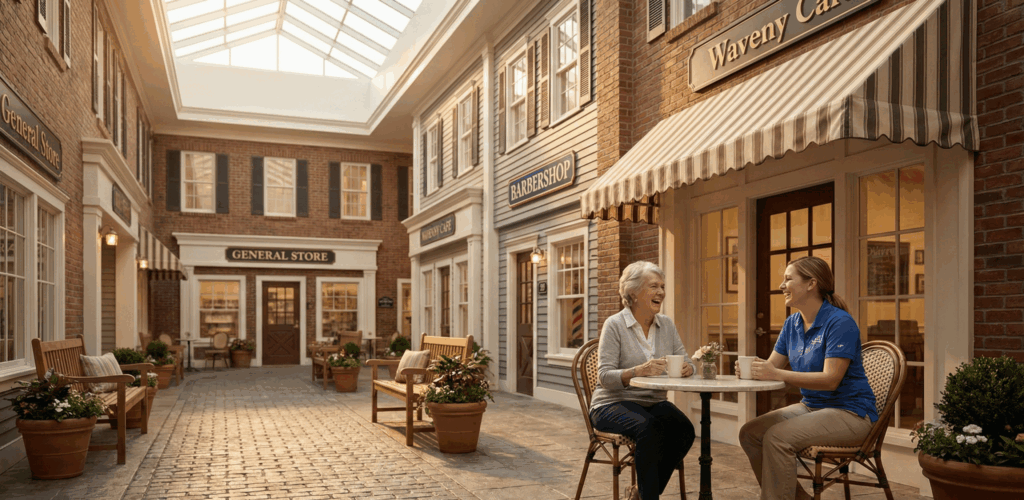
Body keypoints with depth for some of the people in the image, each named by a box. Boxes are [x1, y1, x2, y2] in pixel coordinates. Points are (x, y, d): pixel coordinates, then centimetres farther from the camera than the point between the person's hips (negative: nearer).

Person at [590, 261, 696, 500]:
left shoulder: (666, 324, 8)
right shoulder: (615, 325, -9)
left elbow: (686, 362, 6)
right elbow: (605, 376, -15)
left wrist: (687, 368, -19)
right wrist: (638, 371, -32)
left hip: (654, 403, 6)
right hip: (613, 404, -5)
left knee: (685, 430, -23)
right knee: (650, 429, -34)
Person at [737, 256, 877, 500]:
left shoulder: (839, 322, -17)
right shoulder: (792, 324, 8)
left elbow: (831, 379, -24)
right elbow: (772, 365, 5)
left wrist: (778, 374, -31)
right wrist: (750, 369, -19)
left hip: (849, 412, -8)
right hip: (811, 406, 8)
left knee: (777, 437, -28)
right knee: (749, 433, -8)